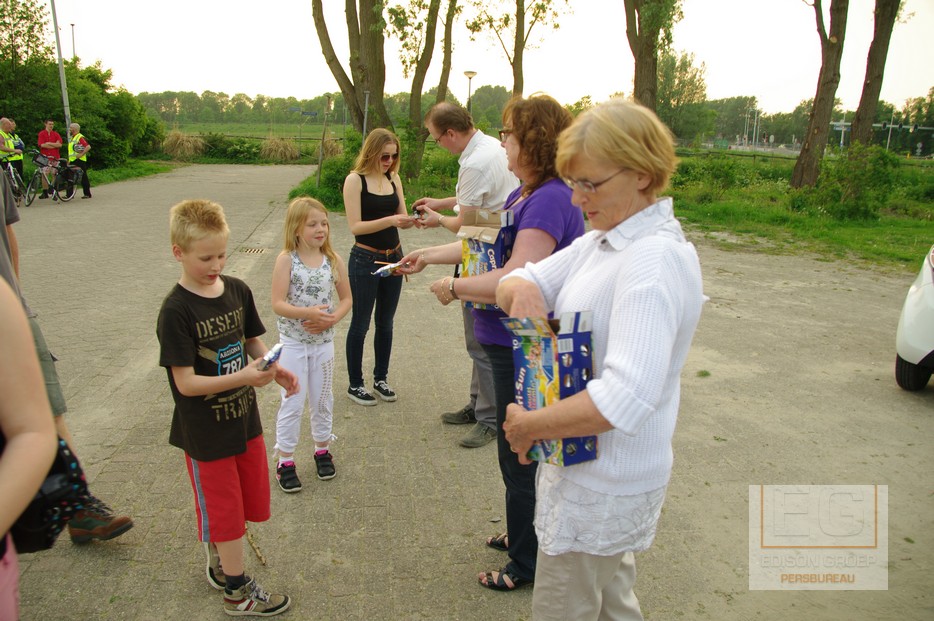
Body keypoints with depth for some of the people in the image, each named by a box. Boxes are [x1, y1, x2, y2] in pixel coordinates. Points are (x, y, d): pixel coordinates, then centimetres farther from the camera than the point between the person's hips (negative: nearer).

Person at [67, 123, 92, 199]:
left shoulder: (80, 137, -10)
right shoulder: (72, 138, 20)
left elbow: (88, 147, -23)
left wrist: (81, 154, -24)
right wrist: (69, 160, 22)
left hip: (79, 160, -9)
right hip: (72, 161, 10)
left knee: (83, 177, -4)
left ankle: (87, 194, 0)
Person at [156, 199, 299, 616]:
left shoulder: (238, 290, -3)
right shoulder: (176, 311, -20)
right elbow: (186, 382, -22)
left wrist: (272, 367, -11)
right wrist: (243, 377, -33)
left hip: (244, 419, 6)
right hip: (206, 433, -6)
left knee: (250, 501, 20)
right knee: (225, 511, 11)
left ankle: (218, 561, 45)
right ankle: (237, 592, 31)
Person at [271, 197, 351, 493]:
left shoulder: (333, 260, -4)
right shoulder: (286, 259, -13)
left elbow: (346, 298, 3)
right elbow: (278, 304, -17)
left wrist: (331, 318, -14)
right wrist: (308, 313, -30)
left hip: (323, 341, 3)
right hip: (293, 342, -3)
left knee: (322, 398, 15)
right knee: (293, 402, 3)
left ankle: (322, 449, 34)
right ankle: (285, 460, 17)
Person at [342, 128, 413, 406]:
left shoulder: (394, 179, 5)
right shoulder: (355, 180, -10)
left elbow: (401, 218, 6)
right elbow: (355, 226, -16)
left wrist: (411, 219, -16)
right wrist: (390, 220, -26)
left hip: (393, 257, 5)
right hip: (365, 260, -5)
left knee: (385, 322, 14)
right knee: (360, 323, 5)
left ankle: (381, 378, 28)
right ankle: (355, 385, 17)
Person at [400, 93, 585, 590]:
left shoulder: (549, 200, -25)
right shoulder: (525, 193, 7)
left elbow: (515, 282, -32)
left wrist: (454, 285, -18)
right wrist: (429, 255, 22)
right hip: (513, 344, 10)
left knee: (520, 457, 7)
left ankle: (528, 564, 29)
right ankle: (524, 535, 47)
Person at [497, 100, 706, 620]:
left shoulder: (655, 259, -27)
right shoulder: (600, 241, 3)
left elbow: (627, 398, -36)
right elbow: (523, 279, 5)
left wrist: (528, 426, -25)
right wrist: (523, 290, -19)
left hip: (603, 484, -8)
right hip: (599, 469, 8)